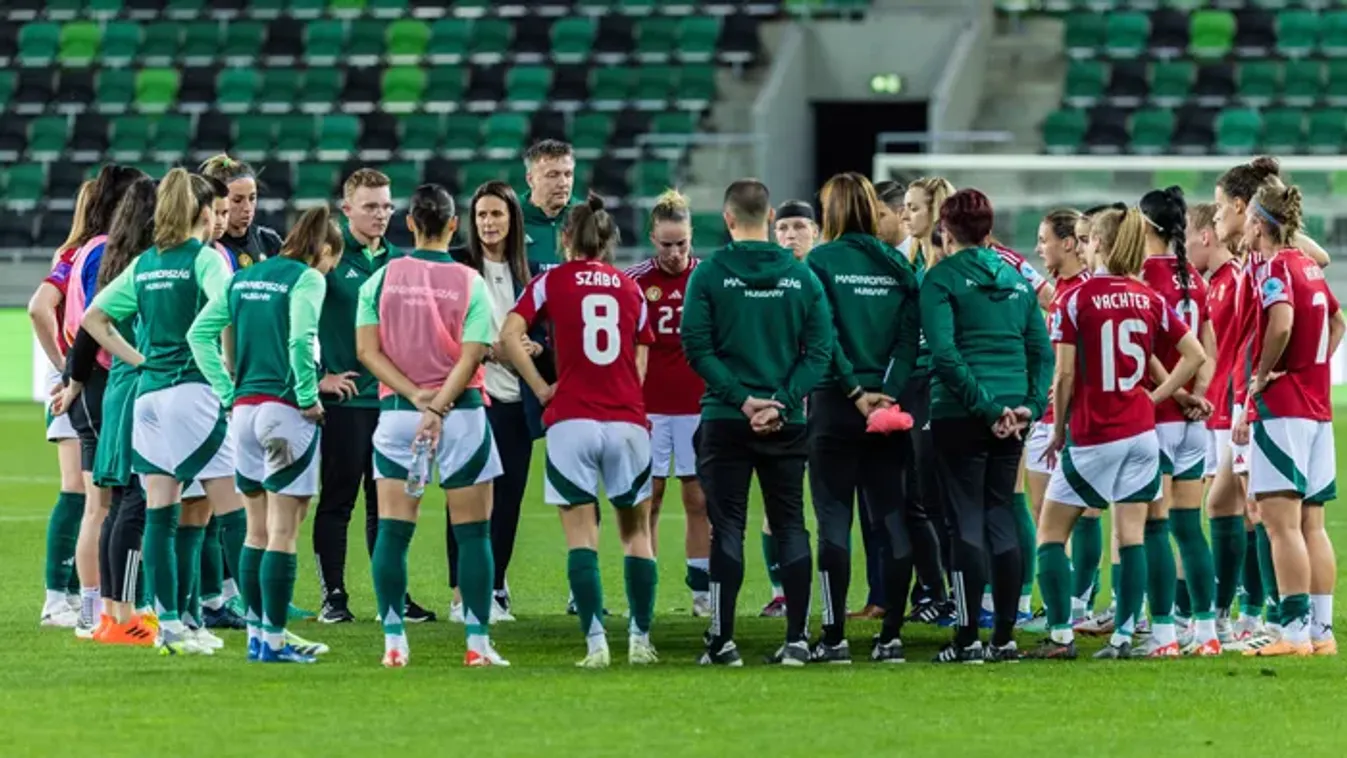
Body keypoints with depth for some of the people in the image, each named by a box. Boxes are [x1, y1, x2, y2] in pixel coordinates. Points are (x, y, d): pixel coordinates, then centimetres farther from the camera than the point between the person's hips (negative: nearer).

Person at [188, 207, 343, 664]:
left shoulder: (243, 278, 13)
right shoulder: (307, 279, -7)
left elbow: (199, 333, 9)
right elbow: (301, 339, -22)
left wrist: (228, 391, 9)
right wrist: (308, 397, -11)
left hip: (244, 409, 6)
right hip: (287, 413, -6)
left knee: (257, 531, 15)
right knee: (283, 533, -3)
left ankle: (255, 634, 17)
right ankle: (274, 641, -3)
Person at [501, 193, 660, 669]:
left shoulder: (551, 282, 4)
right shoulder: (630, 288, 12)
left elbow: (509, 336, -8)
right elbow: (640, 362, 15)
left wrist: (542, 389, -2)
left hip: (572, 421, -2)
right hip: (628, 420, 2)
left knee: (581, 536, 0)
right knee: (636, 530, 12)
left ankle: (596, 643, -9)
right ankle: (640, 639, 11)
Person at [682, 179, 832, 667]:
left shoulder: (709, 274, -4)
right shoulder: (802, 276, 2)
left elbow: (697, 347, -11)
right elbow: (819, 350, -4)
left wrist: (741, 398, -11)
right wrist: (780, 402, -8)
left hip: (725, 421, -2)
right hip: (787, 424, 2)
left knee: (727, 527, 1)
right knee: (790, 526, 8)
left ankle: (722, 640, -2)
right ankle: (797, 639, 4)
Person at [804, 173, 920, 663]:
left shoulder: (822, 262, -4)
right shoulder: (897, 266, 7)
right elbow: (910, 335, -2)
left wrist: (854, 391, -11)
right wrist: (887, 392, -8)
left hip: (835, 404, -3)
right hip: (889, 407, 3)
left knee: (834, 520, 0)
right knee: (891, 517, 6)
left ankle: (834, 637, -2)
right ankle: (891, 636, 5)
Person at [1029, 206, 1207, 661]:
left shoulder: (1076, 299, -9)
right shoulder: (1151, 301, 4)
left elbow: (1065, 375, -10)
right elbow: (1195, 355, 4)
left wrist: (1057, 432, 1)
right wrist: (1155, 397, 8)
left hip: (1092, 436, -4)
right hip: (1140, 432, 4)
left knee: (1051, 533, 6)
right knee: (1132, 536, 5)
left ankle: (1060, 635, 1)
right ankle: (1124, 636, 2)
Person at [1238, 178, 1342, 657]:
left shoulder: (1272, 267, -11)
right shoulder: (1308, 266, 14)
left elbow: (1282, 321, -28)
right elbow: (1336, 321, 28)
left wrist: (1262, 375, -14)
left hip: (1282, 405, -8)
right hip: (1318, 406, 8)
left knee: (1282, 522, -9)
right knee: (1311, 524, 10)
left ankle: (1295, 631, -14)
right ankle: (1322, 630, 9)